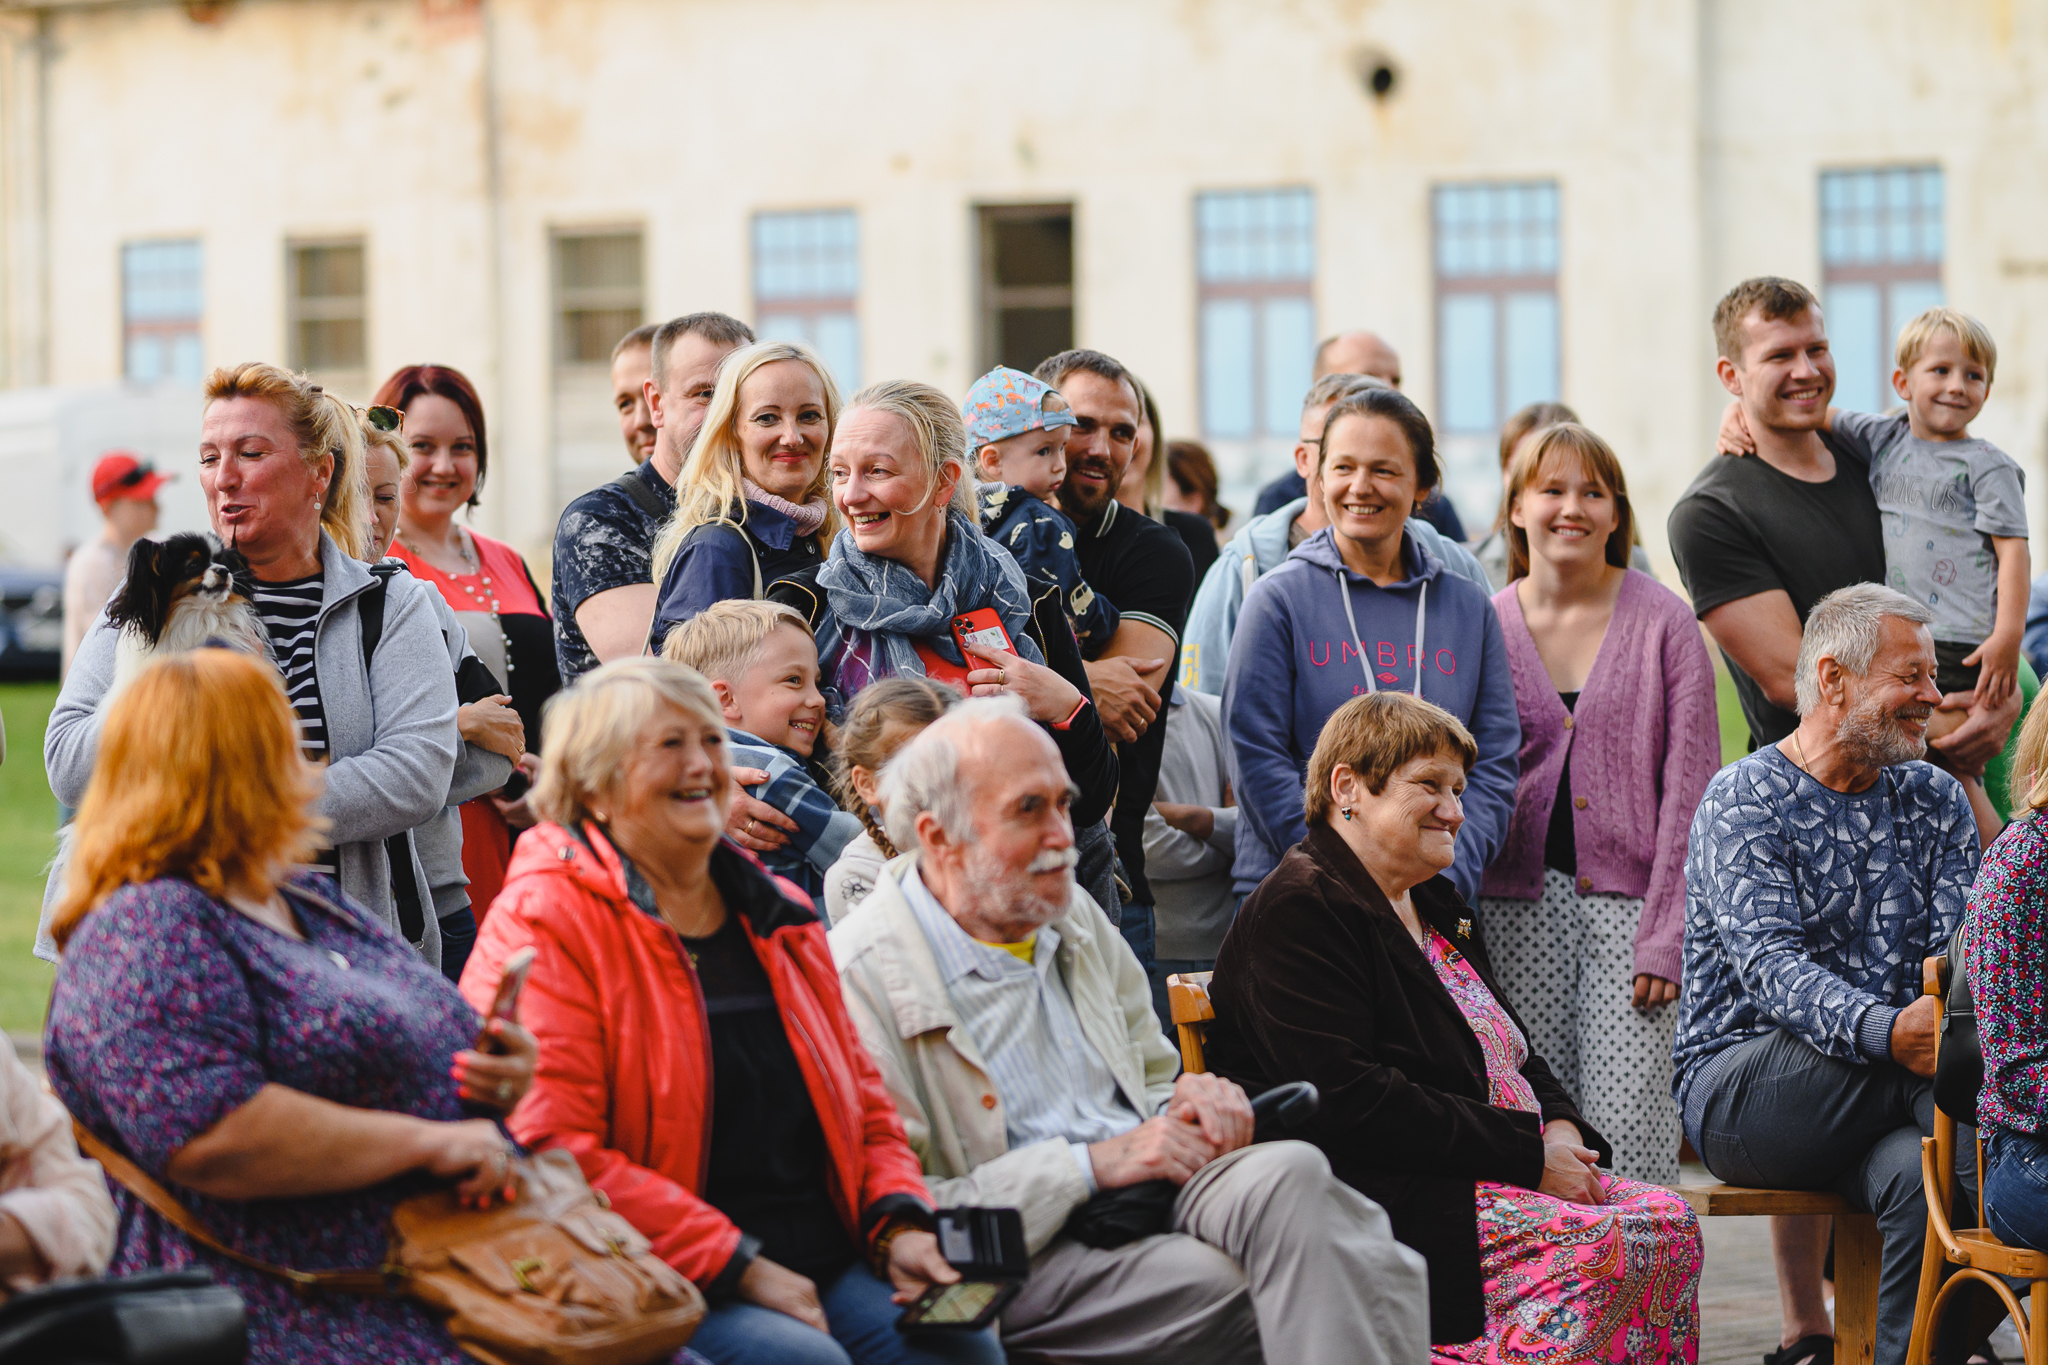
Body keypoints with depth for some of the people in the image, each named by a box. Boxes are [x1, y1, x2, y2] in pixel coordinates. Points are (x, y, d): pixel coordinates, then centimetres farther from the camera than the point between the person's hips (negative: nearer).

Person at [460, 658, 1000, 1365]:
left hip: (831, 1263, 6)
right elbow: (552, 1145, -14)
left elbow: (859, 1091, 25)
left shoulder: (775, 913, 20)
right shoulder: (542, 923, -4)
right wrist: (739, 1267, -16)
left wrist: (899, 1224, 3)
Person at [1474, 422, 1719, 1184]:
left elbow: (1690, 786, -1)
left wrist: (1665, 933, -8)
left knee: (1630, 1133, -11)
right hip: (1519, 904, 2)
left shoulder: (1663, 621, 2)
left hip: (1628, 897, -2)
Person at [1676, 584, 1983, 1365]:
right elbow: (1769, 965, -19)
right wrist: (1886, 1031, -38)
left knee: (1920, 1170, -31)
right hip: (1734, 1088, -4)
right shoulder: (1741, 801, -5)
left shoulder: (1935, 802, 13)